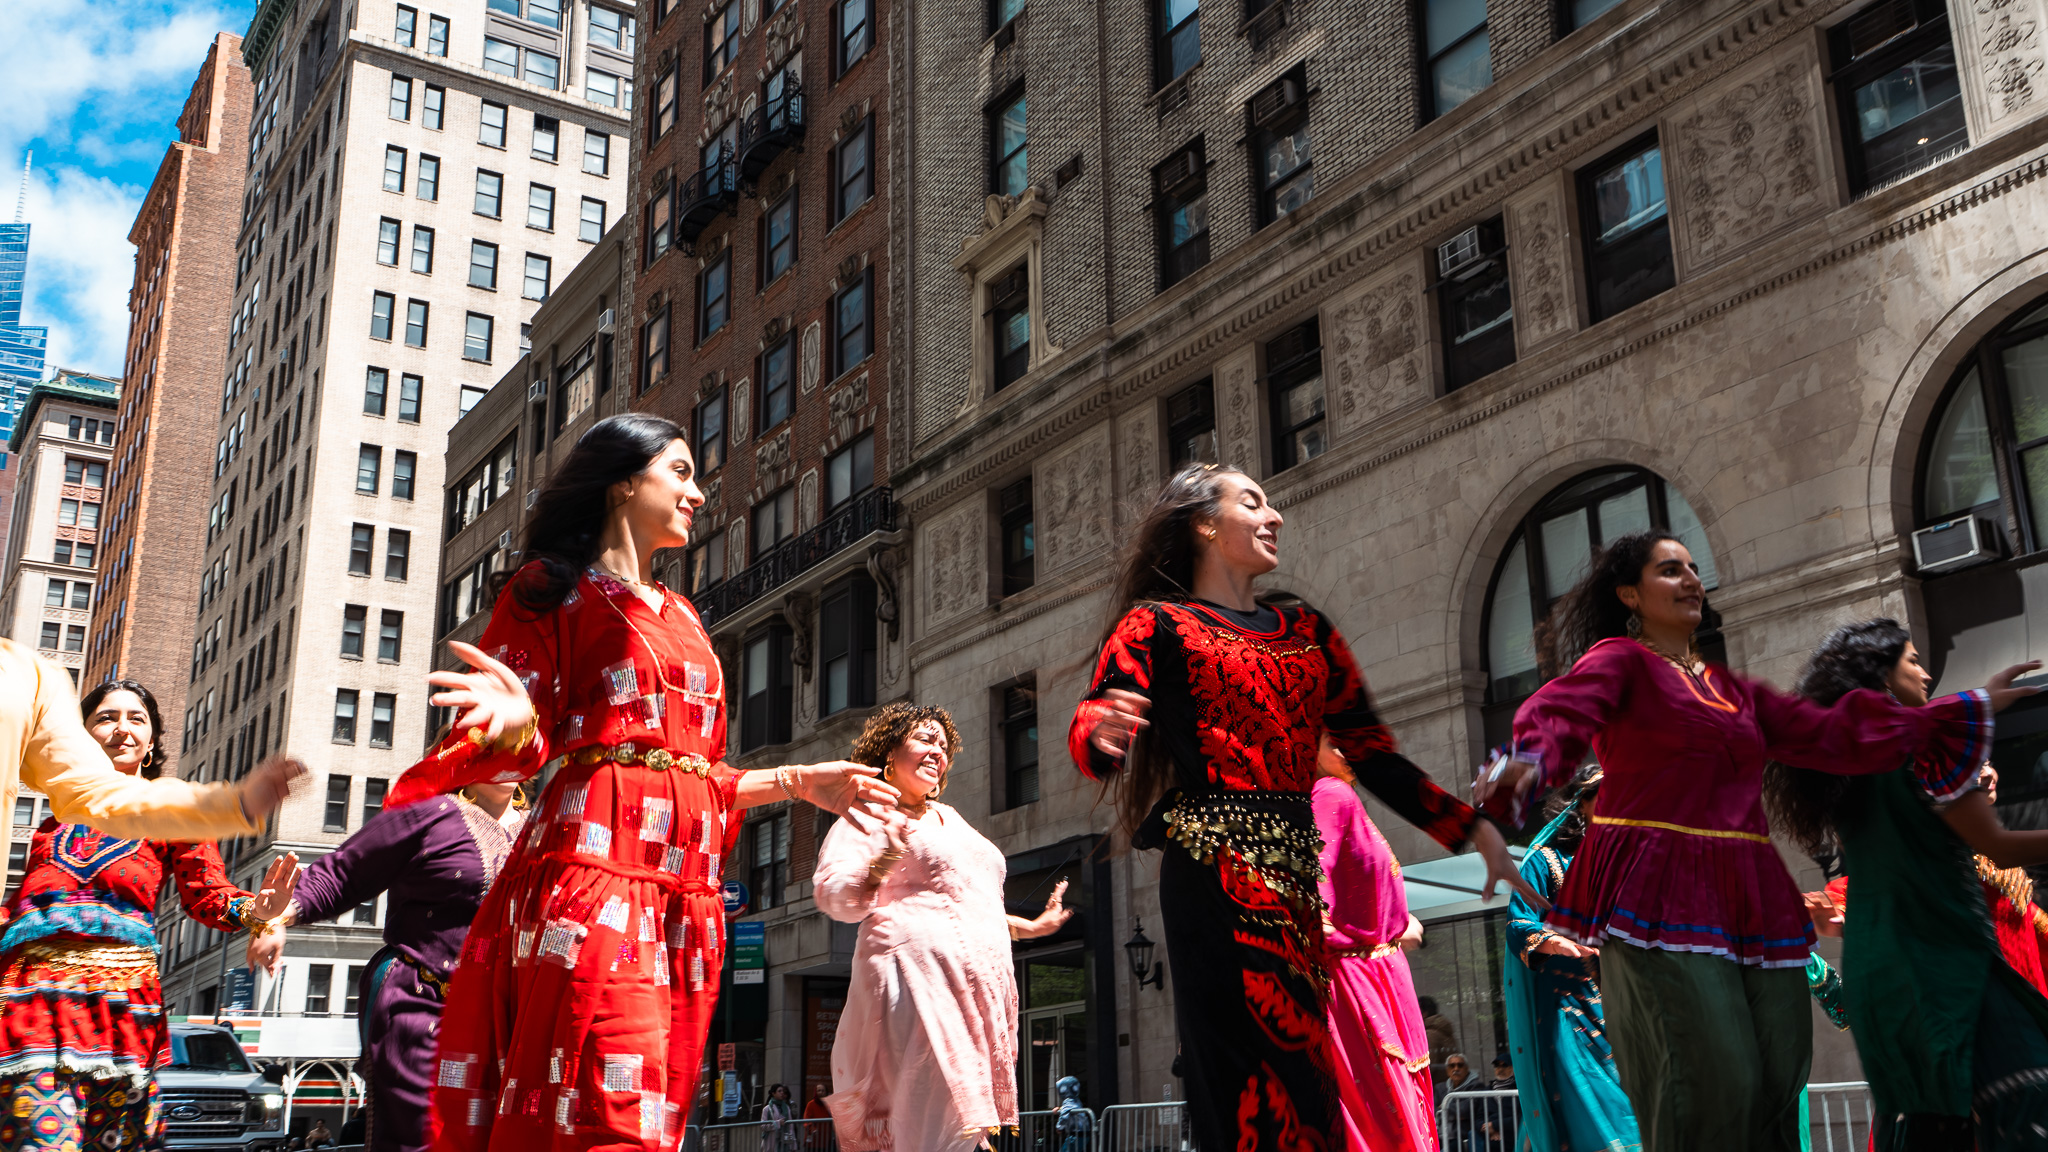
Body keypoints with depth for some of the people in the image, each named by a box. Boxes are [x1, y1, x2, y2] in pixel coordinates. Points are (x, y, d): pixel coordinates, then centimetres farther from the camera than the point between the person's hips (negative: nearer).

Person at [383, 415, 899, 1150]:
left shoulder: (680, 619, 27)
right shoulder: (555, 590, 8)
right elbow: (516, 750, -3)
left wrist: (796, 782, 23)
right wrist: (517, 725, -24)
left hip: (685, 895, 7)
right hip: (595, 874, -6)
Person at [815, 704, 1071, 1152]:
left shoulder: (947, 817, 27)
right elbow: (834, 896, -11)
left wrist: (1032, 927, 42)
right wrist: (882, 861, -27)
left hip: (981, 988, 8)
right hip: (919, 980, -8)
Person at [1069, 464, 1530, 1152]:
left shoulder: (1306, 631, 23)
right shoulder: (1156, 625, 8)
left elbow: (1370, 753, 18)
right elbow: (1090, 733, -6)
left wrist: (1473, 827, 8)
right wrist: (1098, 734, -31)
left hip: (1301, 872, 6)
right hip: (1214, 869, -5)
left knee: (1307, 1075, 1)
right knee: (1252, 1077, -13)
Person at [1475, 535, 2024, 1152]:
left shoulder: (1729, 689, 23)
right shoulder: (1619, 660, 3)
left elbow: (1828, 733, 20)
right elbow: (1561, 711, -17)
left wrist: (1971, 710, 19)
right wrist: (1530, 761, -42)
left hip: (1750, 899, 7)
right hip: (1660, 894, -7)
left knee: (1780, 1082, 2)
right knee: (1716, 1082, -15)